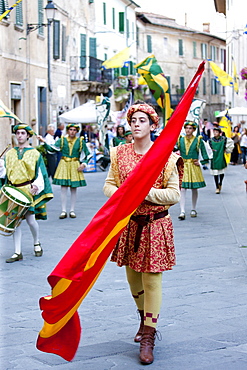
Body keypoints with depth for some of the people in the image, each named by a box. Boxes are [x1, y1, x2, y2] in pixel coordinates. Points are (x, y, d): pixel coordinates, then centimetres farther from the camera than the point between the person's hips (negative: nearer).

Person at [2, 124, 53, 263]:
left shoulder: (35, 153, 4)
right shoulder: (10, 154, 13)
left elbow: (40, 173, 2)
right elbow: (7, 173, 17)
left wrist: (36, 185, -13)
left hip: (29, 190, -3)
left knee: (30, 219, -6)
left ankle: (37, 243, 23)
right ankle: (18, 253, 6)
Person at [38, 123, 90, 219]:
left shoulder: (80, 141, 4)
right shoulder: (62, 140, 3)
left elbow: (86, 154, 9)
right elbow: (52, 148, -7)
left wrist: (83, 164, -4)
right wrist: (44, 142, -20)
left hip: (75, 166, 0)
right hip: (64, 165, 0)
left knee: (73, 189, 5)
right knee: (63, 188, -4)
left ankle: (72, 210, 12)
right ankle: (63, 211, 1)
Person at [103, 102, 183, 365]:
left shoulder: (165, 156, -8)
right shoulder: (120, 153, 5)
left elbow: (174, 194, -11)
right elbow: (109, 185, 9)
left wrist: (144, 192, -21)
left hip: (155, 225, -4)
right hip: (128, 223, 5)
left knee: (152, 279, -4)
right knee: (132, 276, 16)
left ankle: (148, 338, 4)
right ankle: (144, 319, 41)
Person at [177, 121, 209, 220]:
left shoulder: (198, 140, 0)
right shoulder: (180, 140, 4)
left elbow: (204, 154, 4)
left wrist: (200, 162, -4)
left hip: (194, 167, 0)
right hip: (183, 167, 1)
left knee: (194, 189, 9)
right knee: (182, 189, -9)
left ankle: (194, 210, 24)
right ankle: (182, 212, -11)